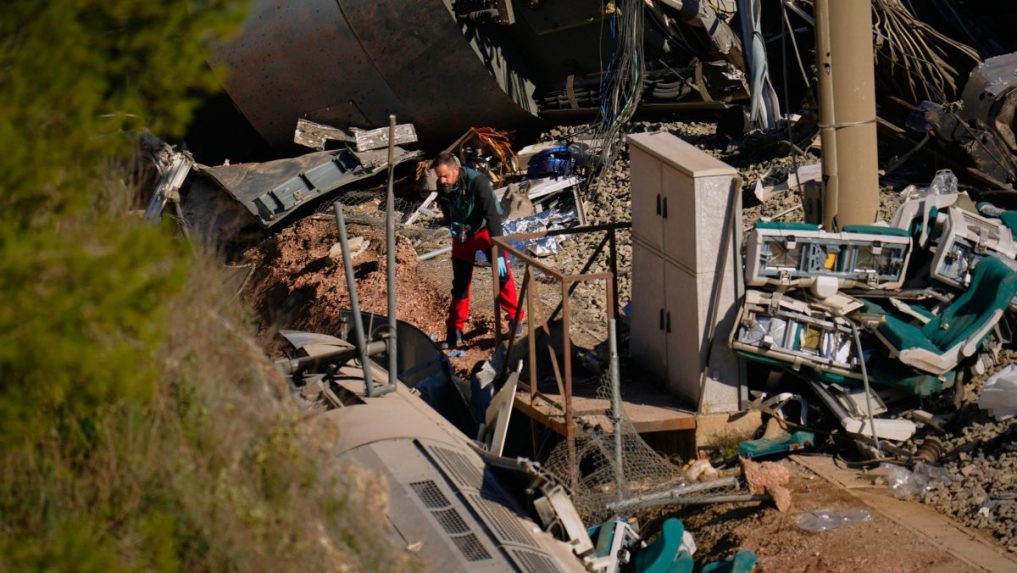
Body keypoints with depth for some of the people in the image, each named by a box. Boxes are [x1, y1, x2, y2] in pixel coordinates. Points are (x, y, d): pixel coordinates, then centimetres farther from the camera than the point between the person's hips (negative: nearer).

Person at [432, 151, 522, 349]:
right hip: (462, 234, 4)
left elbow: (492, 216, -34)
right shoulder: (442, 186, -17)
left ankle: (515, 318, 5)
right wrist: (452, 225, -16)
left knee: (502, 273, -12)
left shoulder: (478, 182, -33)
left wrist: (498, 252, -38)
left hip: (485, 229, -4)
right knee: (460, 282, 6)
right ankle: (455, 331, 14)